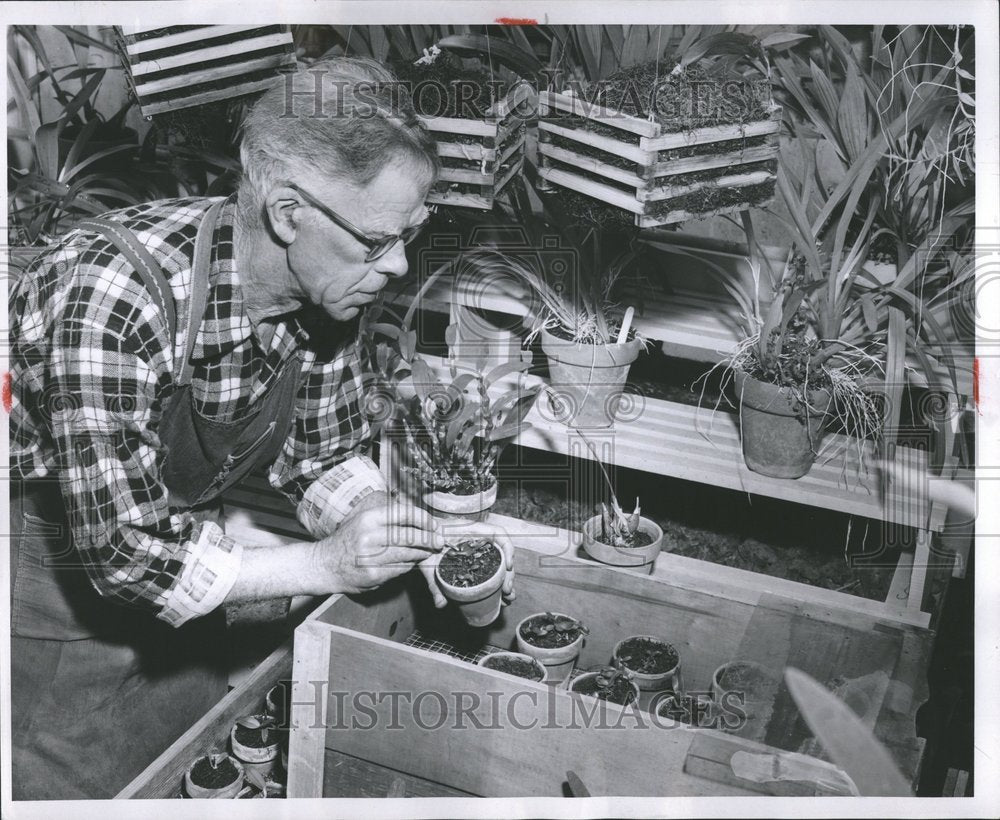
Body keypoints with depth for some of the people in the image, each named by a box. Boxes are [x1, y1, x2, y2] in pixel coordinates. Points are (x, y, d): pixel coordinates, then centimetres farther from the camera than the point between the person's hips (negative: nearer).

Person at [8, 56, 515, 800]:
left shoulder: (326, 290, -15)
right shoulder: (115, 298, -35)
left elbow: (323, 457, 0)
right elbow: (124, 550, -31)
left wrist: (409, 538, -17)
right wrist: (326, 564, -29)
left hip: (180, 575, 6)